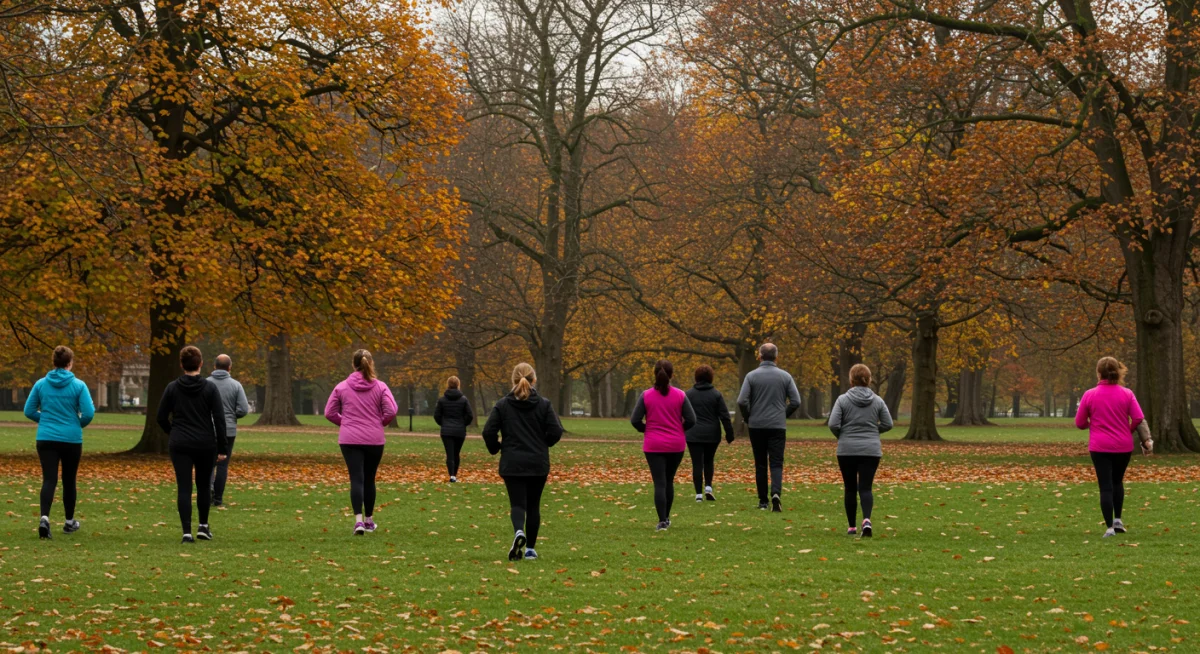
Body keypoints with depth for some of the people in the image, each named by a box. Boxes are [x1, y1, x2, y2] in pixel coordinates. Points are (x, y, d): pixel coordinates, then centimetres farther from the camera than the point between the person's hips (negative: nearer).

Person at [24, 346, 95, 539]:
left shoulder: (41, 384, 0)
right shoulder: (78, 385, -8)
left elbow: (29, 411, 5)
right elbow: (88, 413, -11)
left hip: (46, 439, 1)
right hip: (71, 439, -1)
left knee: (49, 479, -4)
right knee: (69, 480, 14)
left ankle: (44, 517, -27)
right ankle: (69, 522, 27)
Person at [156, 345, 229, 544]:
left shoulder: (172, 388, -1)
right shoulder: (210, 388, -5)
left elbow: (161, 417, 3)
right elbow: (219, 419, -7)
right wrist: (222, 448, -2)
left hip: (180, 445, 0)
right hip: (205, 444, 0)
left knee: (183, 488, -1)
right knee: (204, 485, 18)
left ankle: (187, 532, -10)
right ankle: (203, 526, 22)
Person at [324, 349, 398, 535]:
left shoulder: (342, 387, 0)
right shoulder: (380, 387, -3)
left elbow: (330, 413, 2)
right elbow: (391, 411, -9)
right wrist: (380, 423, 9)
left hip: (350, 440, -1)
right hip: (374, 440, 1)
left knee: (356, 479, -5)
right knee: (369, 479, 14)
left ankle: (359, 520, -22)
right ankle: (369, 520, 25)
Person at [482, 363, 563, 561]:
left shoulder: (502, 405, -2)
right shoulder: (543, 404, -2)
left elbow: (488, 432, -6)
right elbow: (556, 431, -6)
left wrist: (495, 448, 13)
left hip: (512, 464, -1)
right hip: (538, 463, 1)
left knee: (517, 504, -1)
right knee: (533, 505, 12)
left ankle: (519, 532, -31)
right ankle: (530, 548, 16)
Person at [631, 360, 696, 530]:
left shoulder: (646, 395, -7)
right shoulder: (680, 395, -5)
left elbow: (635, 420, -6)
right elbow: (691, 420, -4)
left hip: (653, 446, -2)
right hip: (676, 445, 2)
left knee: (659, 483, -3)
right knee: (669, 481, 18)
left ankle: (662, 520, -13)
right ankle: (666, 517, 26)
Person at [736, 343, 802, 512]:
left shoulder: (752, 376, -3)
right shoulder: (785, 376, 1)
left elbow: (742, 401, -10)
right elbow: (796, 401, -3)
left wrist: (747, 418, 7)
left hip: (756, 426, 0)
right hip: (778, 426, 0)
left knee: (760, 464, 10)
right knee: (776, 463, -1)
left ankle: (763, 501, 14)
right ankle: (776, 493, -25)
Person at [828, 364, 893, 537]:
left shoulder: (843, 400, -6)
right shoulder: (877, 401, 2)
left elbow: (833, 424, -11)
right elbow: (887, 424, 4)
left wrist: (841, 436, 9)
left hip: (847, 450, -1)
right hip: (871, 450, 1)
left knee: (850, 488, 10)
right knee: (865, 487, -2)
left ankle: (851, 526, 14)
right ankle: (866, 519, -27)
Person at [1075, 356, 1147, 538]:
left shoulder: (1090, 395, -5)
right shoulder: (1127, 394, -3)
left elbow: (1080, 423, 1)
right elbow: (1138, 418, -9)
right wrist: (1128, 430, 11)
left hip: (1100, 447, -2)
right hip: (1123, 446, 2)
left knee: (1105, 486, 0)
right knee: (1117, 481, 23)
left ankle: (1110, 527, -5)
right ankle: (1117, 520, 18)